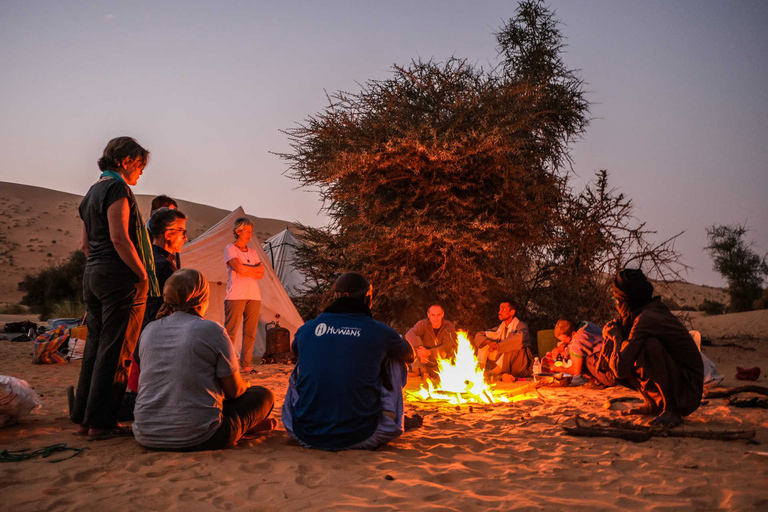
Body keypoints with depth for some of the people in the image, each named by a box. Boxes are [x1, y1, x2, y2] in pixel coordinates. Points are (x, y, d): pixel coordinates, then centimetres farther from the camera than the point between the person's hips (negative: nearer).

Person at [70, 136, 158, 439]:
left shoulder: (93, 191, 20)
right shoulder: (116, 187, -9)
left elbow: (85, 243, 22)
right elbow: (119, 238, -18)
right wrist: (143, 275, -14)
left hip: (93, 274, 10)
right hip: (119, 277, -9)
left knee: (95, 347, 13)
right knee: (115, 351, -4)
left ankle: (82, 417, 19)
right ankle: (101, 422, 0)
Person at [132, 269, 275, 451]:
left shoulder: (149, 330, 5)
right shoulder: (212, 331, -12)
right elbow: (233, 390, -6)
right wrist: (245, 385, 20)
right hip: (196, 439, -6)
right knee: (264, 395, 13)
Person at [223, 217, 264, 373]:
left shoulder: (253, 252, 18)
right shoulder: (230, 249, 1)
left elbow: (260, 275, 6)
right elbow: (239, 268, -16)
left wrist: (244, 269, -8)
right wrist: (256, 268, -1)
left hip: (254, 296, 6)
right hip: (236, 296, -6)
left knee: (250, 333, 5)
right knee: (230, 332, -7)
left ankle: (245, 365, 11)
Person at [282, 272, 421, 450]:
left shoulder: (307, 328, 2)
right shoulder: (380, 332, -4)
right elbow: (409, 355, 20)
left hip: (304, 435, 3)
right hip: (359, 439, -2)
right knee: (394, 360, 16)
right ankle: (398, 421, 24)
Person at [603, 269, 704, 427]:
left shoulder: (646, 319, -22)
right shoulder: (654, 310, 5)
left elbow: (620, 369, -26)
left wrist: (616, 337, -9)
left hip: (689, 392, -9)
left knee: (651, 345, -30)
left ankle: (671, 410, -16)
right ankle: (652, 404, 11)